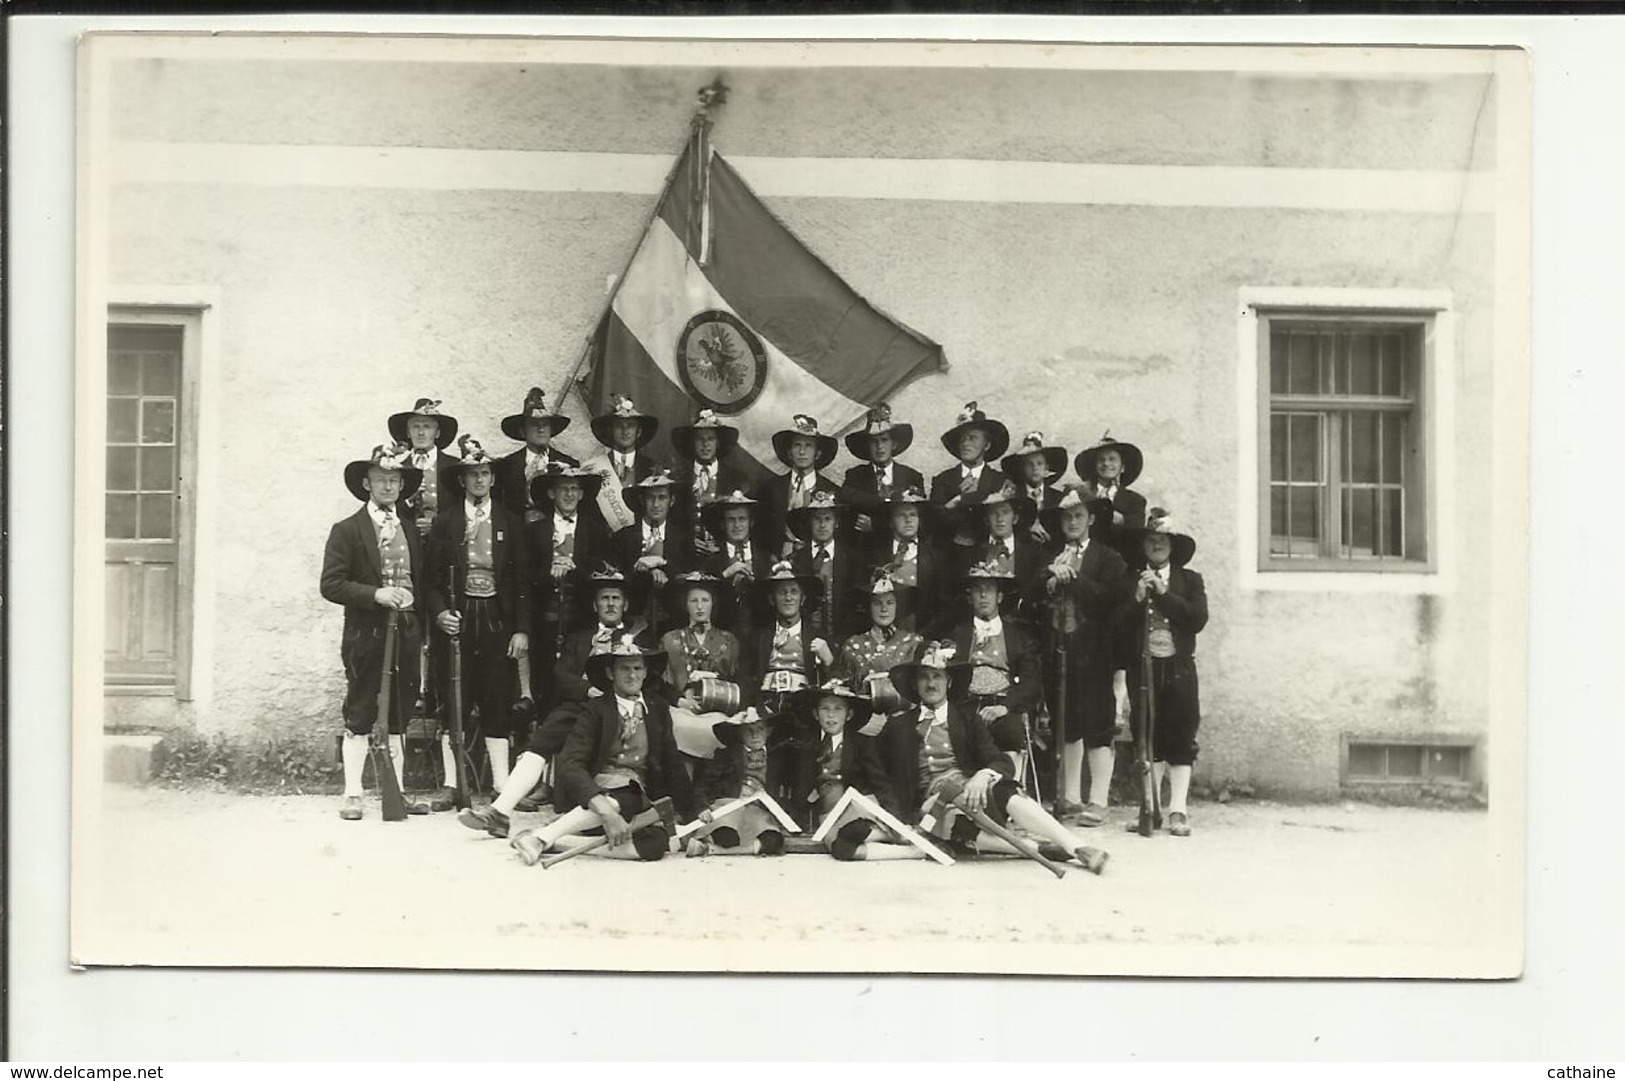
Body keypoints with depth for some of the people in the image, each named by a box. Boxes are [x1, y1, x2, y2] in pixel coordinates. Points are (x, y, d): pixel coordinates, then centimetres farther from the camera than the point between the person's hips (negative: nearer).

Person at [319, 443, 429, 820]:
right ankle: (353, 795, 3)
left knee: (399, 718, 9)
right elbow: (330, 584, -9)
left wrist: (421, 627, 5)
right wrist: (375, 594, -20)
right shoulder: (347, 531, -1)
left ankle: (398, 791, 15)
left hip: (406, 634, 5)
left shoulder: (412, 532, 14)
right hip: (366, 635, -5)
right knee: (359, 717, -2)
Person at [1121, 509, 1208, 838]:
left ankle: (1178, 810, -4)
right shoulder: (1130, 579, 8)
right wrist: (1138, 598, -12)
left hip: (1178, 667, 0)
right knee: (1148, 737, 2)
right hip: (1142, 665, 0)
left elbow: (1198, 619, -5)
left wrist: (1164, 593, -9)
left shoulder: (1189, 579, 9)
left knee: (1181, 737, -5)